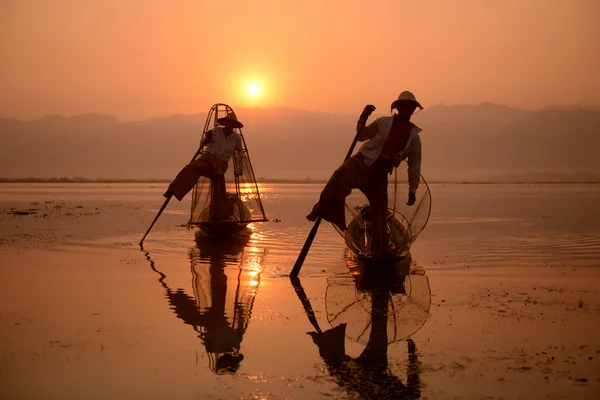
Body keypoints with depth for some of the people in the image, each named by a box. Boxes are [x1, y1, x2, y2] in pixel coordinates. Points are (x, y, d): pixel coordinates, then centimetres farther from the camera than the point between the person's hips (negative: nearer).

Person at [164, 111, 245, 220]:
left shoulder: (237, 138, 10)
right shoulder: (216, 131, 6)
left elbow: (240, 153, 26)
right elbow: (202, 144, 6)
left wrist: (240, 169, 25)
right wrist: (206, 138, -16)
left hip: (220, 166, 2)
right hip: (207, 159, -2)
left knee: (219, 191, -6)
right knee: (191, 168, -32)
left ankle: (219, 218, 7)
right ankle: (173, 191, -45)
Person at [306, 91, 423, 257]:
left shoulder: (414, 136, 12)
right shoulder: (383, 122, 9)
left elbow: (414, 165, 14)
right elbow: (361, 135, 15)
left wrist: (412, 190, 10)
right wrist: (364, 117, -2)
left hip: (380, 172, 2)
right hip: (364, 161, -2)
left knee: (380, 213, 3)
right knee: (342, 175, -36)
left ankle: (379, 253, 17)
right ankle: (322, 210, -41)